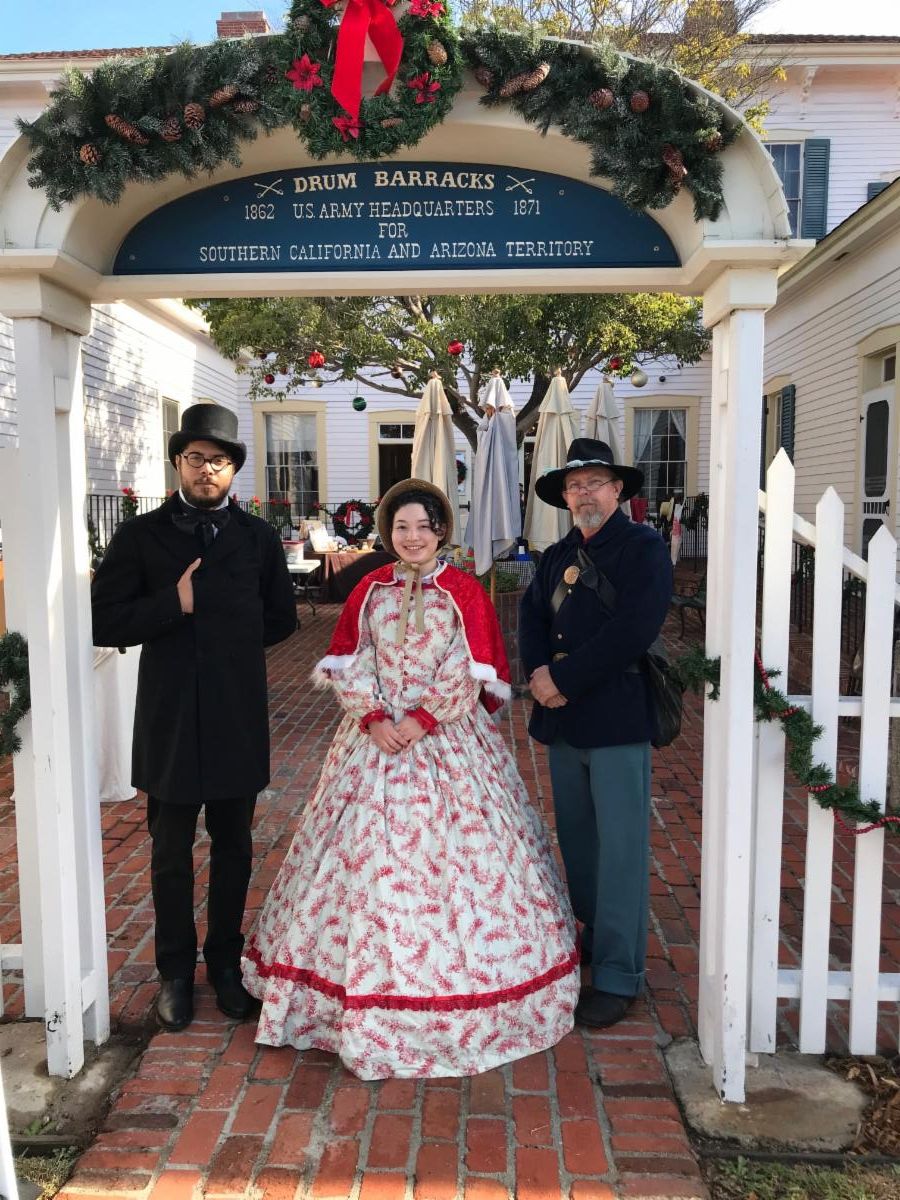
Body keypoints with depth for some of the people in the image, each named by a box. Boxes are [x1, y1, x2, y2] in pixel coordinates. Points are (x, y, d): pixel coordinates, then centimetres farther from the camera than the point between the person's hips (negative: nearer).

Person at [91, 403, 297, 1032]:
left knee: (233, 849, 14)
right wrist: (174, 605, -16)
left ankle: (226, 962, 32)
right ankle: (176, 972, 29)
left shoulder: (258, 537, 5)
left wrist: (231, 642, 4)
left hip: (238, 719, 2)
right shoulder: (141, 534, -1)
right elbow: (105, 623, -6)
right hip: (170, 720, -1)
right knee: (171, 854, 11)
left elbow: (281, 619, 12)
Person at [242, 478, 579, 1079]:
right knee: (369, 849, 7)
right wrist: (373, 718, -11)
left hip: (448, 740, -3)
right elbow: (348, 662, 3)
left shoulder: (464, 592, -3)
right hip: (375, 737, 3)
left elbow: (470, 673, -8)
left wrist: (420, 720, -15)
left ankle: (458, 999, 18)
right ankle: (366, 993, 25)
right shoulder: (370, 590, 7)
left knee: (450, 852, 0)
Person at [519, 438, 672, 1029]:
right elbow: (531, 618, 10)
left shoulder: (643, 547, -5)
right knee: (577, 840, 16)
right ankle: (593, 937, 34)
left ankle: (618, 974, 8)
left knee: (620, 845, -2)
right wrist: (539, 673, -10)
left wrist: (565, 678, -16)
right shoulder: (557, 555, 16)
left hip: (617, 718, -7)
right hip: (562, 718, 7)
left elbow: (635, 628, -17)